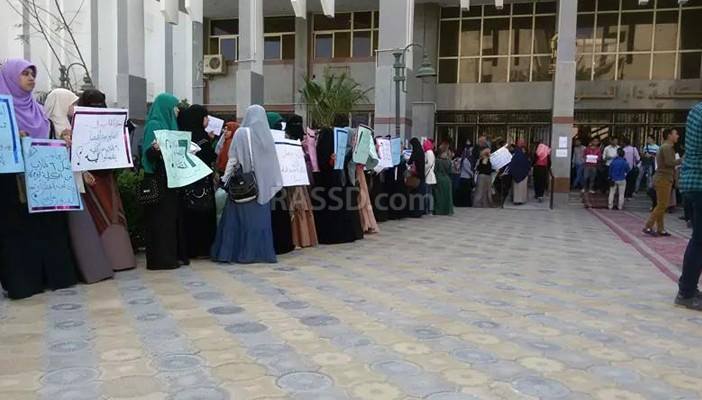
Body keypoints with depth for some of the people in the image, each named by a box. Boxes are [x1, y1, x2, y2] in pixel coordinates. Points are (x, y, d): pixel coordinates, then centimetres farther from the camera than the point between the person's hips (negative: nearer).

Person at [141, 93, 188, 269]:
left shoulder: (169, 124, 16)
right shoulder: (154, 125, -9)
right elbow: (148, 153, -19)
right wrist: (155, 148, -38)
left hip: (171, 179, 9)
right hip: (159, 181, -9)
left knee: (174, 215, 10)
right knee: (162, 217, -6)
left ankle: (175, 255, 15)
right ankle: (161, 258, -1)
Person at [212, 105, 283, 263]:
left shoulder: (241, 133, -6)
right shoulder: (267, 134, 4)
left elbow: (233, 159, -6)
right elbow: (273, 160, 5)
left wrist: (225, 179, 3)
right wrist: (276, 184, 9)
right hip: (263, 184, 3)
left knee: (240, 216, 4)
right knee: (260, 217, 9)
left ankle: (229, 252, 7)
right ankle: (261, 252, 10)